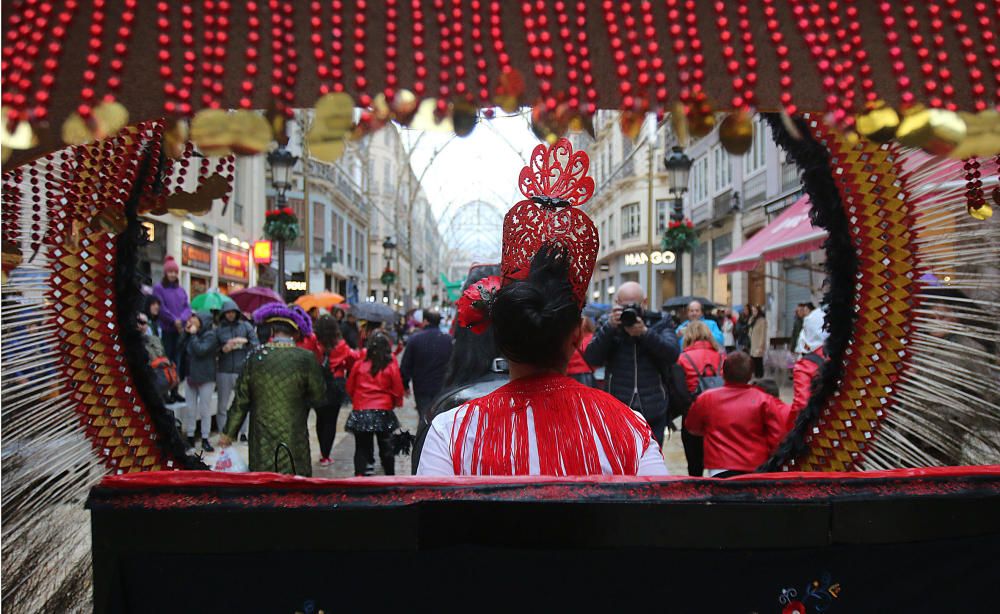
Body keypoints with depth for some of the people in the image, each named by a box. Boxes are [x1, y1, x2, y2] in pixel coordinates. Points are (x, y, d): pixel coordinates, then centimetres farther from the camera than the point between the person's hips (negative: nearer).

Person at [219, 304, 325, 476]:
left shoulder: (255, 357, -3)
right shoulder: (306, 358, -9)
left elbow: (241, 400, 4)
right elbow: (318, 395, 1)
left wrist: (228, 433, 15)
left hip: (261, 444, 2)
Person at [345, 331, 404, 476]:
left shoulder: (359, 364, -4)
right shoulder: (391, 366, -7)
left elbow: (350, 387, 6)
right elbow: (398, 390, -3)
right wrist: (395, 403, 18)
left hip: (360, 411, 1)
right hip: (384, 411, 0)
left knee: (361, 448, 9)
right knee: (386, 447, 13)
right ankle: (390, 477, 21)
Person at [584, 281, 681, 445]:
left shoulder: (659, 325, 5)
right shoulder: (608, 326, 6)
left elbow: (673, 354, -10)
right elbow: (591, 359, -7)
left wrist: (644, 332, -24)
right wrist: (610, 327, -19)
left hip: (653, 414, 1)